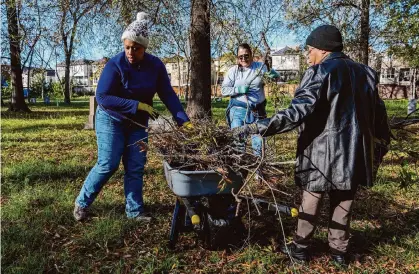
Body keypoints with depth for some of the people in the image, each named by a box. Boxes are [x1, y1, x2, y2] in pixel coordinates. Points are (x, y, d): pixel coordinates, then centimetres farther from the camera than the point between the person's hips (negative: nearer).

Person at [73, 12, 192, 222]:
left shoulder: (155, 65, -9)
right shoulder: (115, 64, -21)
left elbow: (168, 94, -9)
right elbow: (102, 97, -25)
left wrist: (183, 121, -19)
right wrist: (137, 105, -29)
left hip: (138, 123, 4)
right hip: (111, 120, -4)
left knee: (136, 168, 4)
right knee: (108, 165, -6)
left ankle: (134, 211, 15)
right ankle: (82, 203, 14)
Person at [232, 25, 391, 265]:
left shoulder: (321, 72, -12)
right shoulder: (365, 73, 9)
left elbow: (297, 112, -24)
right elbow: (377, 110, 18)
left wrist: (257, 127, -25)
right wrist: (384, 136, 37)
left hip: (323, 152, -6)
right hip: (355, 151, 6)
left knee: (311, 201, 10)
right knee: (344, 203, 16)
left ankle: (300, 247, 23)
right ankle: (340, 250, 28)